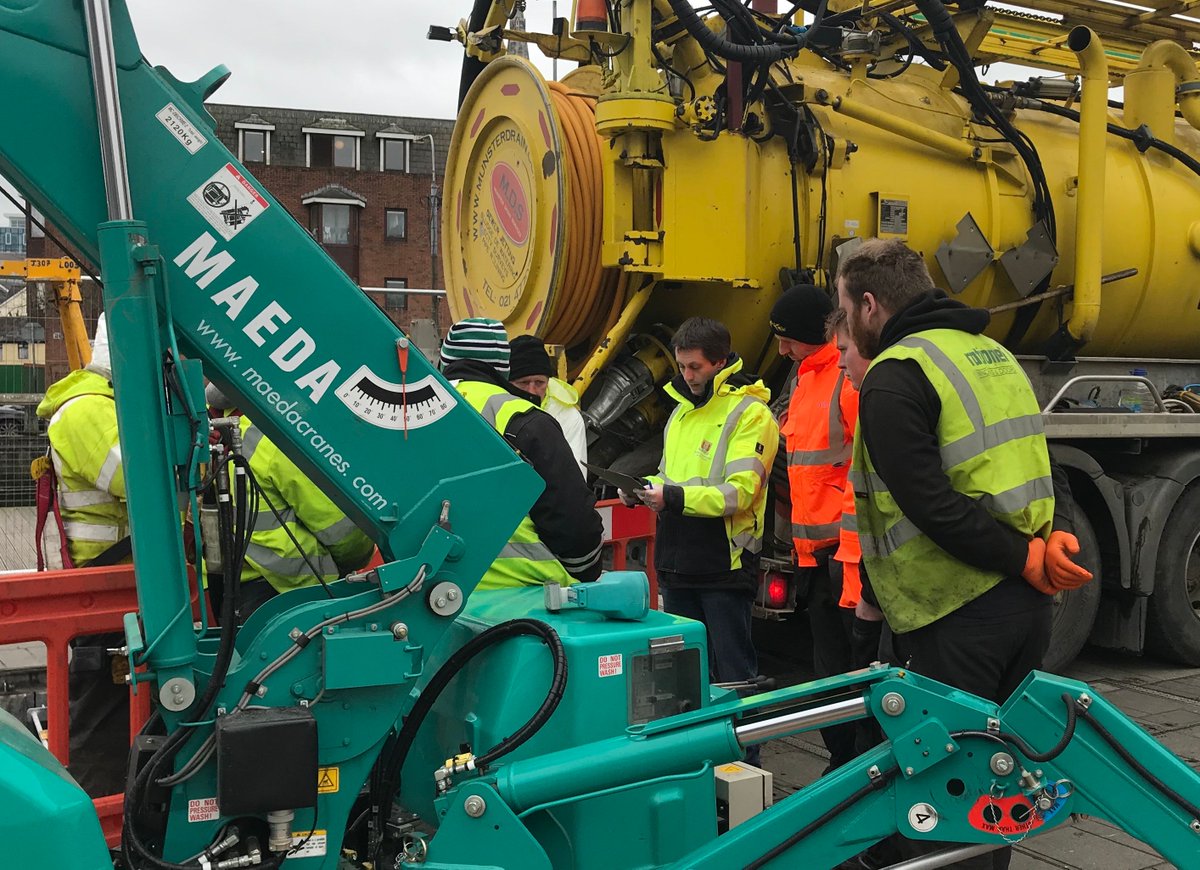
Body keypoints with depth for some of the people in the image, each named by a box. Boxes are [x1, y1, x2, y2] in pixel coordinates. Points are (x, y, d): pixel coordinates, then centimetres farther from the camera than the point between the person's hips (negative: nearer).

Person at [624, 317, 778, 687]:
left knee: (733, 672, 1)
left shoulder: (750, 413, -8)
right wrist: (644, 490, 1)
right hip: (676, 564, 8)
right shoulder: (682, 410, 17)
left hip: (724, 566, -7)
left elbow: (740, 492, -19)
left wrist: (674, 498, -27)